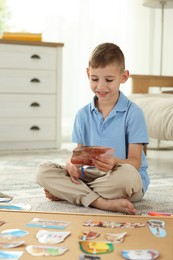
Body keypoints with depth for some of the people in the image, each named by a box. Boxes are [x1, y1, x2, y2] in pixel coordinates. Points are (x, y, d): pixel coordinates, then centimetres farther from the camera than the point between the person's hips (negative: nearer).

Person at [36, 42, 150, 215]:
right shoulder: (83, 115, 8)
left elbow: (135, 162, -10)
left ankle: (68, 193, -19)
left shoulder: (133, 113, -7)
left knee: (126, 174, -40)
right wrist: (72, 164, -16)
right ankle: (102, 202, -29)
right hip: (92, 175, 4)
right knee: (43, 171, -16)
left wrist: (115, 162, -33)